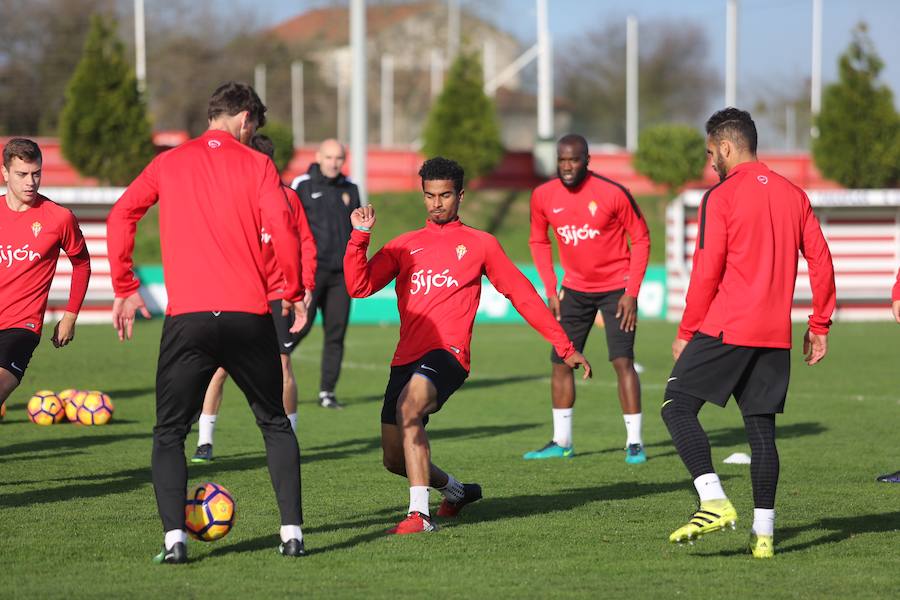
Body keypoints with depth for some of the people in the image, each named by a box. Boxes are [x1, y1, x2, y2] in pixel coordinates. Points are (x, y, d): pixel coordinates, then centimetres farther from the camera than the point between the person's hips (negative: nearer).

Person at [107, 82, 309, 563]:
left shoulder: (169, 163, 12)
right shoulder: (255, 164, 6)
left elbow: (120, 217, 5)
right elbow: (282, 228, -7)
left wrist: (125, 289, 10)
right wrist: (294, 293, 5)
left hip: (186, 318, 0)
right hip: (249, 316, 0)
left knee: (169, 433, 9)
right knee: (276, 424, 17)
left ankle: (174, 538, -8)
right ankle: (292, 532, 8)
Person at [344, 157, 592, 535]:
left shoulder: (480, 244, 12)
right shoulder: (404, 246, 19)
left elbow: (522, 295, 14)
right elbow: (359, 287, 9)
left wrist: (565, 348, 14)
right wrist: (360, 235, -1)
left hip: (447, 353, -5)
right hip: (406, 359, 5)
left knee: (409, 407, -34)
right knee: (395, 459, 4)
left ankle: (420, 514, -35)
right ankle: (455, 491, 34)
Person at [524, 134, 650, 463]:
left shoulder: (613, 194, -19)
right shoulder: (543, 196, -7)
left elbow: (640, 239, -9)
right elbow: (538, 242, 9)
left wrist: (632, 292, -13)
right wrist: (551, 291, 2)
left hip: (616, 287, -5)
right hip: (576, 288, 5)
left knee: (622, 361, -12)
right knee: (561, 361, 6)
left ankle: (635, 442, -7)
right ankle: (561, 442, 17)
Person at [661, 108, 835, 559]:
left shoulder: (720, 197, -7)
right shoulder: (794, 195, 11)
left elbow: (707, 272, -9)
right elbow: (821, 261, 11)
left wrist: (686, 333, -1)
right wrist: (819, 326, 17)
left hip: (725, 330, -6)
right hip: (776, 336, 6)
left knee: (678, 407, -1)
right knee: (761, 427, 9)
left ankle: (715, 502, -17)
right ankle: (763, 533, 6)